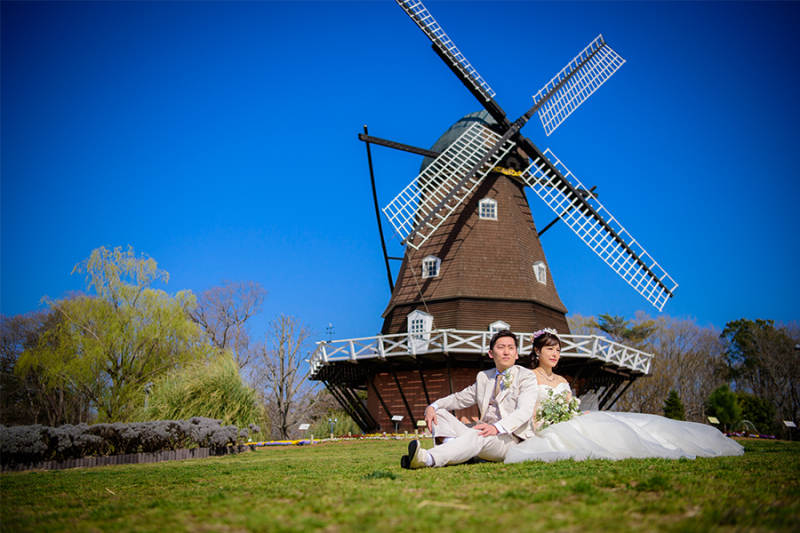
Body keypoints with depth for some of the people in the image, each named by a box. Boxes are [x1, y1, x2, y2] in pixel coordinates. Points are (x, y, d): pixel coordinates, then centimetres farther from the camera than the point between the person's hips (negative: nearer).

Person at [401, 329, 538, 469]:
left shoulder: (527, 376, 3)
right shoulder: (483, 377, 21)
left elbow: (524, 411, -13)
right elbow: (459, 398, 21)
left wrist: (496, 428, -33)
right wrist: (432, 407, -2)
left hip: (511, 440, -6)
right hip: (486, 435, 7)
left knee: (477, 435, -38)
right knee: (439, 412, -5)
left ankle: (428, 458, -60)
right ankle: (452, 447, -37)